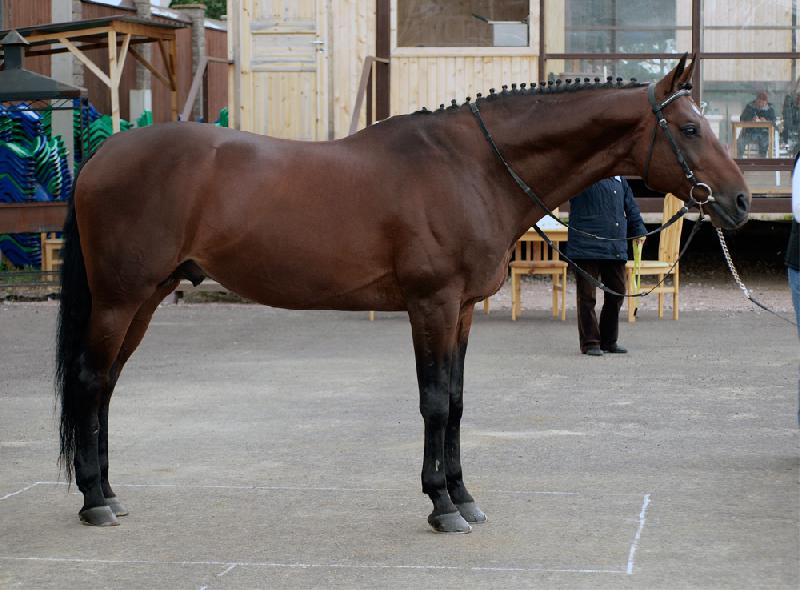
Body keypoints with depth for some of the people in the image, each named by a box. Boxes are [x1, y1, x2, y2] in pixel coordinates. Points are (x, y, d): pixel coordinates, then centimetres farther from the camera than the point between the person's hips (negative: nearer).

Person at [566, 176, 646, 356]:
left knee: (617, 294, 10)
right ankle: (590, 343, 8)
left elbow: (631, 207, 20)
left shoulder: (618, 177, 15)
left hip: (616, 248, 6)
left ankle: (609, 341, 24)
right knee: (587, 296, 0)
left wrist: (639, 231, 15)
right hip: (586, 246, -6)